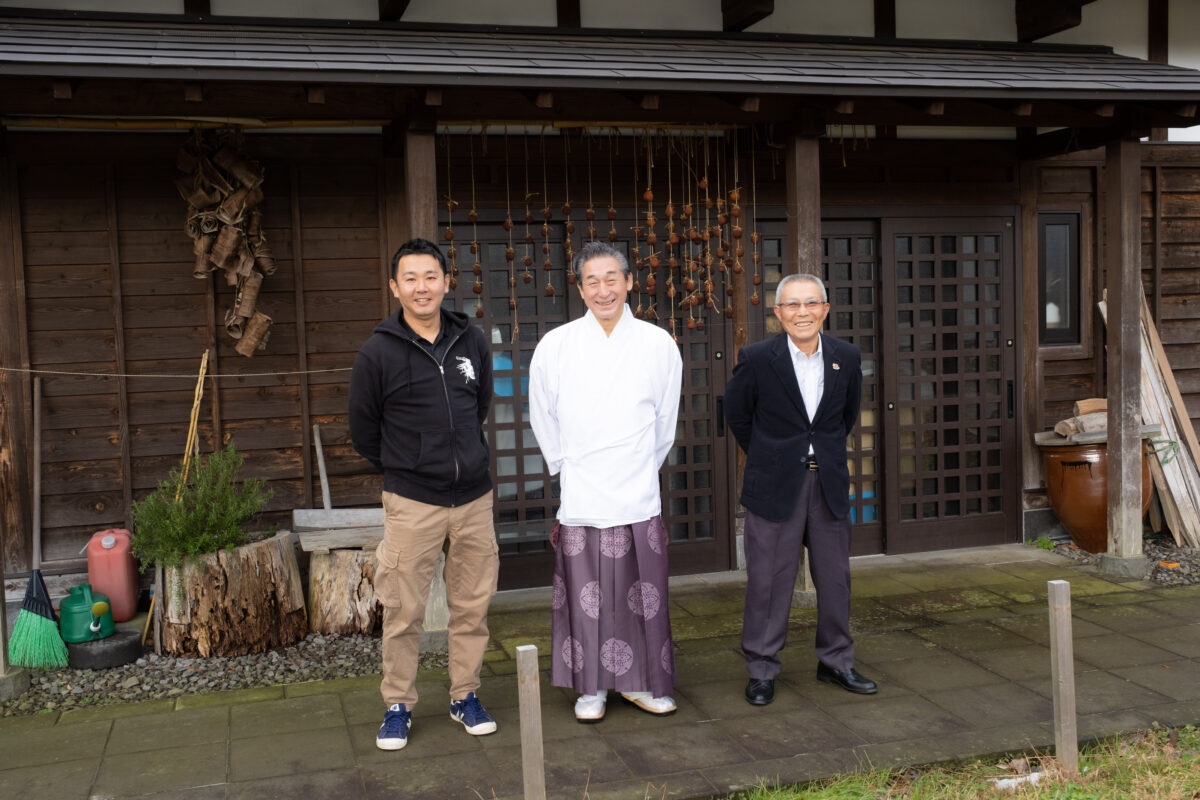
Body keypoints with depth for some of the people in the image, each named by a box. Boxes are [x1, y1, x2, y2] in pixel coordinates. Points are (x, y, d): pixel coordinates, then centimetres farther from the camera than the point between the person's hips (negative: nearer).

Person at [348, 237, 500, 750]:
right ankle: (398, 706, 18)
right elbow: (363, 430, 4)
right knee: (403, 611, 2)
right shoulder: (379, 352, -7)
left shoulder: (472, 342, 4)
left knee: (472, 606, 10)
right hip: (412, 502, -3)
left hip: (473, 497, 3)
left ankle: (464, 697, 25)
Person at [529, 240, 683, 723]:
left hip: (639, 496, 1)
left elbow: (665, 417, 12)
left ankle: (640, 682, 24)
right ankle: (591, 687, 20)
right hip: (580, 496, -1)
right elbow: (543, 420, 9)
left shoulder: (658, 344, 1)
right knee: (585, 596, 4)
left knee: (644, 592, 7)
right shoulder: (555, 346, -1)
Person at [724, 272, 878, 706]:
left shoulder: (847, 357, 2)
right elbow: (737, 415, 5)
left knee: (835, 577, 11)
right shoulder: (756, 358, -9)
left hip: (829, 482, 4)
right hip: (775, 486, -3)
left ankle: (835, 662, 28)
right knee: (769, 580, 2)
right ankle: (761, 670, 15)